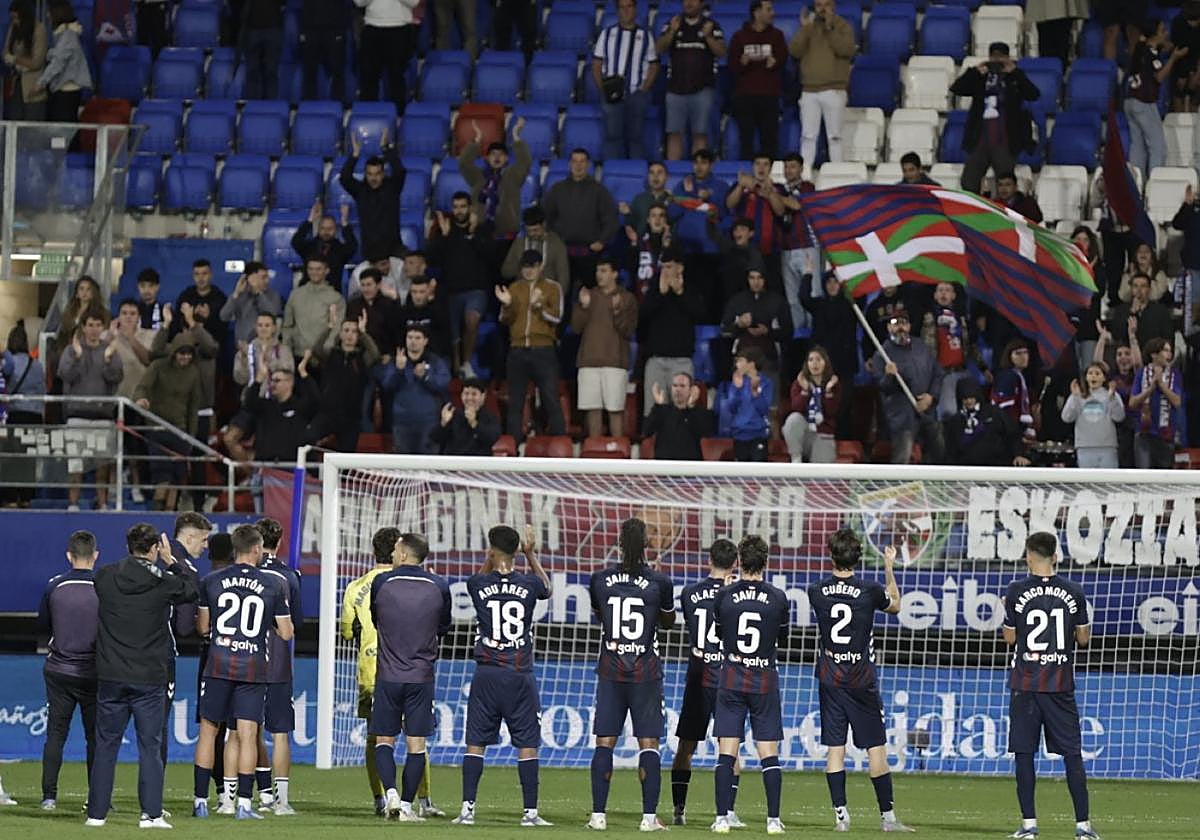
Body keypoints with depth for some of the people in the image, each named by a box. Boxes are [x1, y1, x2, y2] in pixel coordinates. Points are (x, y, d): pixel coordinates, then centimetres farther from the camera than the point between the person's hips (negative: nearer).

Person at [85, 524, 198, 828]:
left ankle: (97, 812, 9)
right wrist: (171, 562, 22)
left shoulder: (105, 577, -2)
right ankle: (151, 813, -2)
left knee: (105, 745, 9)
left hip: (111, 677, 2)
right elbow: (190, 589, 12)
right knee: (150, 746, 3)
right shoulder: (163, 583, -8)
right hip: (150, 678, -2)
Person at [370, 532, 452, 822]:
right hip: (422, 676, 1)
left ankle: (390, 793, -12)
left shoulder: (381, 583, -4)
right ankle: (406, 806, 2)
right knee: (416, 744, 5)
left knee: (384, 741, 8)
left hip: (388, 676, -1)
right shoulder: (439, 587, -2)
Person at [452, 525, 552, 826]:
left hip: (486, 674, 0)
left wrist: (492, 557, 17)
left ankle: (467, 809, 0)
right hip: (520, 677, 0)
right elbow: (546, 588, 22)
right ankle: (530, 812, 1)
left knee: (476, 743, 5)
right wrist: (531, 554, 28)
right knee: (527, 744, 3)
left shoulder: (478, 585, -4)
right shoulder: (529, 585, -4)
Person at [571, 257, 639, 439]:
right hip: (589, 361, 3)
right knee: (593, 409, 1)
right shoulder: (590, 295, 13)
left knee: (615, 410, -7)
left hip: (615, 362, -3)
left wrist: (617, 312, -19)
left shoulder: (627, 298, 4)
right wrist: (583, 306, -8)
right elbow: (576, 326, 8)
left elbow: (629, 331, -3)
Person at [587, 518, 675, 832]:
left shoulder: (600, 579, -1)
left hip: (610, 671, 2)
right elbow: (668, 622, 10)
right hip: (646, 672, -2)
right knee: (649, 743, 1)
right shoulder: (658, 582, -7)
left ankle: (598, 815, 2)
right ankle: (649, 816, -4)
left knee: (604, 742, 5)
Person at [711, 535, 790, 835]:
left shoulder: (724, 596, -5)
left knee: (727, 752, 0)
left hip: (732, 678, 0)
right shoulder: (778, 598, -4)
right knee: (769, 752, 3)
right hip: (765, 680, 0)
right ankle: (773, 819, 0)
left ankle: (722, 818, -5)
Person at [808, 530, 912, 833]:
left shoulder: (817, 591, -4)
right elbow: (895, 605, 11)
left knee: (834, 748, 4)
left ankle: (841, 815, 0)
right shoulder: (869, 590, -10)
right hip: (862, 680, -2)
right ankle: (887, 816, 3)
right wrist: (889, 569, 19)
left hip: (830, 679, 3)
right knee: (876, 747, 2)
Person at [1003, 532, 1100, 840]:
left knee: (1024, 753, 4)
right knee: (1072, 754, 4)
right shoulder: (1073, 592, 1)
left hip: (1025, 684, -1)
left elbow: (1010, 639, 2)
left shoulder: (1016, 592, -4)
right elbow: (1083, 639, 7)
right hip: (1061, 686, 1)